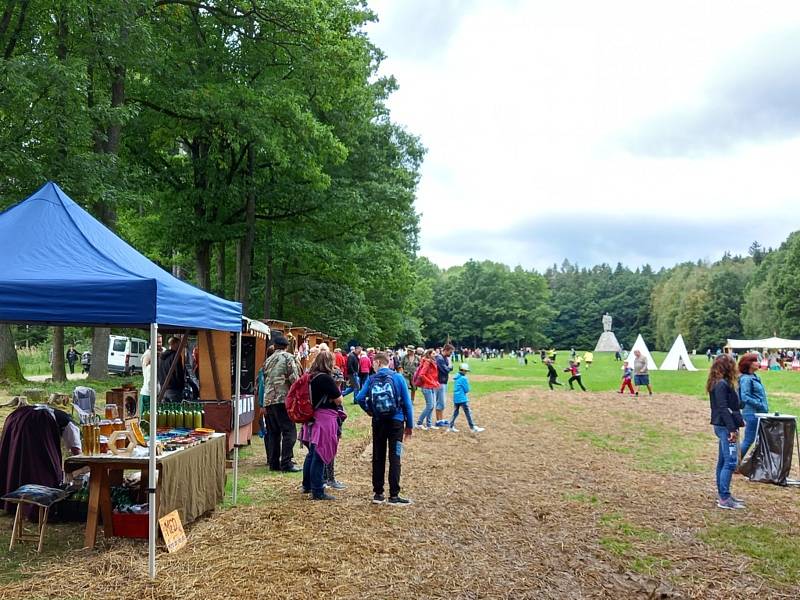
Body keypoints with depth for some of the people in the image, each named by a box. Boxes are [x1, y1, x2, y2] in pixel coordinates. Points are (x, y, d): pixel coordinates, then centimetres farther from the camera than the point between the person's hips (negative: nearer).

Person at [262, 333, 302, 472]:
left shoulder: (268, 360, 16)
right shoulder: (288, 357, -3)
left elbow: (265, 381, 18)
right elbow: (294, 379, -11)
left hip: (268, 401, 7)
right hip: (283, 399, -7)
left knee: (273, 433, 11)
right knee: (289, 432, -4)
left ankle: (273, 462, 13)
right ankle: (286, 463, -8)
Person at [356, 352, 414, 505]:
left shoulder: (371, 379, -1)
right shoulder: (398, 377, -4)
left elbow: (360, 398, -11)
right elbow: (407, 402, -4)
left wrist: (370, 412, 7)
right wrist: (410, 425, 3)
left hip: (378, 422, 2)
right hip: (396, 422, -2)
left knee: (378, 458, 10)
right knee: (394, 458, 0)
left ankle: (378, 494, 15)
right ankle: (394, 496, 0)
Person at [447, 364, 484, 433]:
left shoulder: (456, 378, 10)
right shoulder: (463, 378, -15)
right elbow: (467, 390, -11)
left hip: (455, 398, 8)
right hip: (462, 399, -8)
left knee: (455, 413, 14)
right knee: (468, 413, -1)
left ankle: (451, 427, 12)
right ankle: (473, 428, 2)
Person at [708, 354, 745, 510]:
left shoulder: (720, 383, 13)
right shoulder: (722, 384, -16)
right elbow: (723, 409, -20)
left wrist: (733, 427, 14)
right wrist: (732, 429, -21)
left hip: (723, 426, 10)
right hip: (725, 427, -10)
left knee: (723, 461, 15)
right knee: (730, 462, -9)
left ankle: (722, 494, 23)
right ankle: (724, 498, -7)